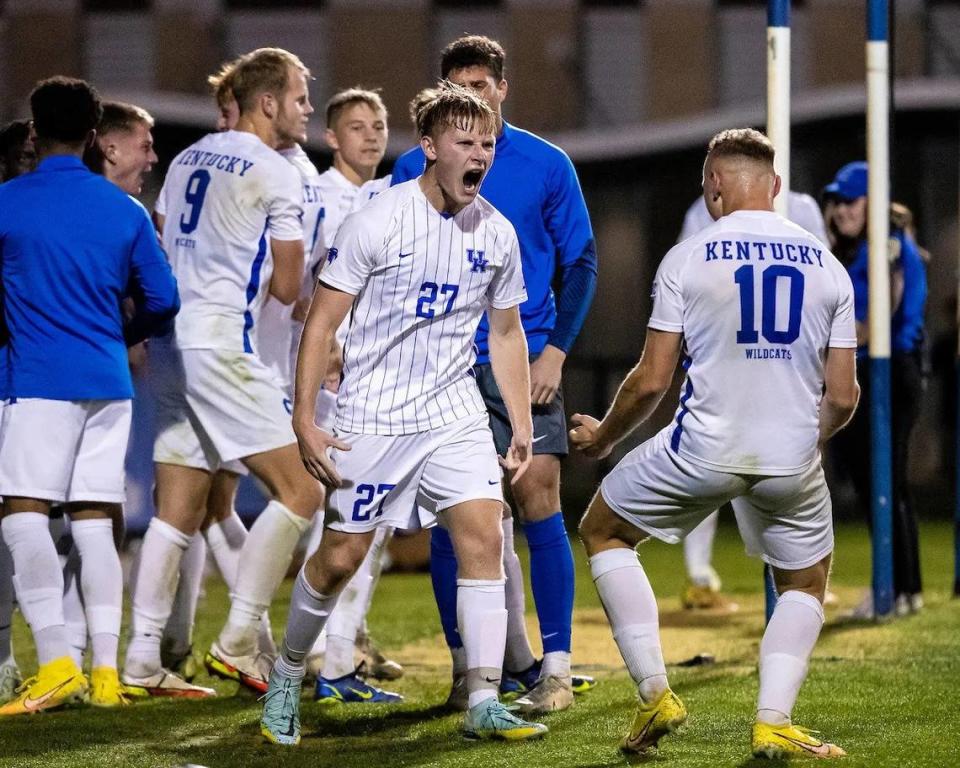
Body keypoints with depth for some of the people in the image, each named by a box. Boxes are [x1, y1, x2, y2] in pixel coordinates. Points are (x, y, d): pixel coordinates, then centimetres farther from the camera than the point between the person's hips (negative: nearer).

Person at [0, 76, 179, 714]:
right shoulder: (125, 210, 8)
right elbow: (164, 301, 9)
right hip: (110, 383, 5)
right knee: (96, 521, 7)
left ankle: (56, 663, -17)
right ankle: (106, 673, 4)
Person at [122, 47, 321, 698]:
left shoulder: (188, 160, 17)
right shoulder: (277, 174, -5)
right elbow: (286, 287, -2)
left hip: (169, 344, 9)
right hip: (221, 343, -8)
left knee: (179, 510, 10)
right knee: (301, 491, -5)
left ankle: (143, 659, 6)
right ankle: (238, 642, -9)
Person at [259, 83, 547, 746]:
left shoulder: (497, 234, 3)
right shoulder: (377, 222, -12)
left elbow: (506, 332, 15)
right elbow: (322, 322, -9)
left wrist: (523, 424, 12)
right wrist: (305, 420, -13)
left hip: (456, 413, 4)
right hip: (374, 417, -4)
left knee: (484, 537, -12)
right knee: (342, 556, 1)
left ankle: (484, 703, -10)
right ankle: (287, 677, 24)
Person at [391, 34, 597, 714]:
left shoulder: (547, 166, 2)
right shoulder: (414, 170, 5)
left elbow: (580, 262, 6)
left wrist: (555, 350, -4)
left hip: (526, 359, -1)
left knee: (537, 498, -9)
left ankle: (554, 666, -5)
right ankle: (466, 665, 10)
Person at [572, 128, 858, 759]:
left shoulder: (687, 259, -3)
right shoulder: (828, 266, 5)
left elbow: (652, 381, -3)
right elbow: (842, 398, 4)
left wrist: (602, 438, 15)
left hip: (703, 449, -2)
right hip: (793, 461, 2)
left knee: (603, 531, 21)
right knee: (806, 584, 25)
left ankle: (655, 695, 10)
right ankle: (773, 722, 3)